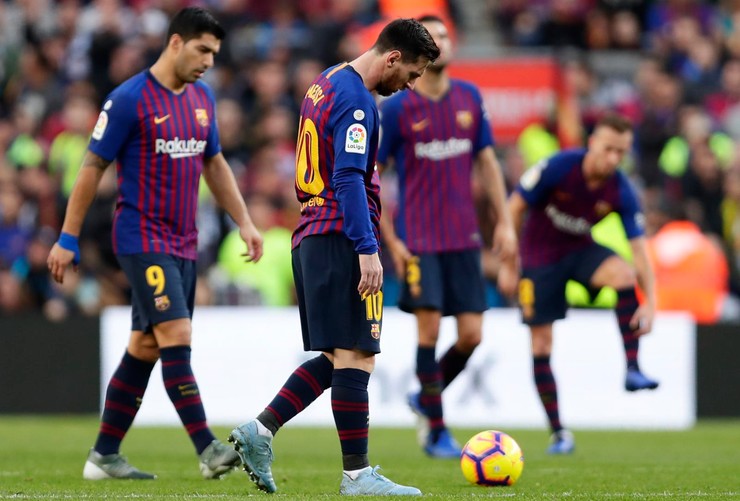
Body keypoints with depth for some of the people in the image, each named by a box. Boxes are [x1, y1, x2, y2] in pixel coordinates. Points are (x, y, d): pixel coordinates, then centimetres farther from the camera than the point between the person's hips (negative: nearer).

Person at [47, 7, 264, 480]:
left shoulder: (203, 98, 10)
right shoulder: (130, 99, -11)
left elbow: (215, 164, 22)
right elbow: (92, 168, -7)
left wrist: (245, 222, 14)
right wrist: (68, 240, -6)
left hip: (184, 243, 7)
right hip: (143, 240, -7)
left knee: (145, 347, 8)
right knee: (176, 336, -16)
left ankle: (105, 456, 14)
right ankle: (208, 450, -19)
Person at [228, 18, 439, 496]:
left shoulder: (326, 83, 17)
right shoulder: (356, 101, -14)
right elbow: (348, 180, -21)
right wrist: (368, 249, -24)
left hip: (311, 238, 10)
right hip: (341, 241, -10)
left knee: (338, 357, 13)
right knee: (355, 357, -7)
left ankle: (259, 432, 6)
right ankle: (358, 475, -6)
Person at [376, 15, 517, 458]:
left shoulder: (469, 98, 6)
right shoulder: (396, 109, -5)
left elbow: (487, 162, 13)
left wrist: (505, 222, 5)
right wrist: (391, 242, -7)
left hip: (464, 236, 4)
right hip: (418, 239, -4)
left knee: (471, 335, -1)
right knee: (429, 328, -9)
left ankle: (426, 399, 25)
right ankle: (437, 431, 4)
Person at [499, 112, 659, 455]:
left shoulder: (621, 192, -16)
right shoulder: (557, 168, -24)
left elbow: (639, 249, -15)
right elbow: (515, 208, -13)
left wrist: (650, 302, -27)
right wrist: (509, 266, -9)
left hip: (581, 250, 2)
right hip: (539, 257, -2)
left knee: (624, 273, -30)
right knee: (541, 346, -5)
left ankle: (633, 369, -26)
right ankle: (559, 434, 6)